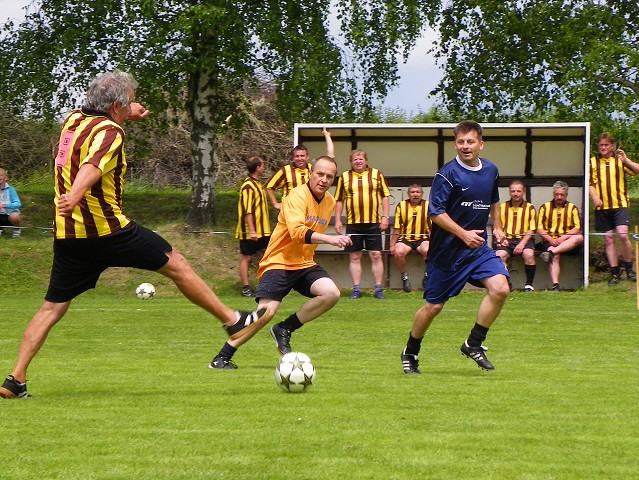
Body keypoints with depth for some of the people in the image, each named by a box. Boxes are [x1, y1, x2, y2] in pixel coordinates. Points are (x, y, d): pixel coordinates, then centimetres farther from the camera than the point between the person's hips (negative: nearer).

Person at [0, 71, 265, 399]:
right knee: (176, 265, 8)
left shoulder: (73, 120, 12)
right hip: (107, 229, -7)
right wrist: (75, 195, -49)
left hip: (67, 234, 7)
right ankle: (233, 320, 16)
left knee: (52, 308, 8)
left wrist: (127, 114, 40)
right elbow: (92, 167, -33)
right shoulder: (109, 132, -12)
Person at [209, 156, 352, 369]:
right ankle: (222, 357, -7)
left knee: (331, 293, -19)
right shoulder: (297, 196, -16)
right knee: (267, 311, -21)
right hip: (279, 262, -7)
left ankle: (285, 330, -2)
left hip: (305, 264, 7)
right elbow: (297, 232, -33)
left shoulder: (329, 202, 8)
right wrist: (330, 239, -42)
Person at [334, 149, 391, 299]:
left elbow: (385, 196, 7)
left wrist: (385, 217, -1)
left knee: (376, 256, -2)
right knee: (354, 257, 3)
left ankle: (378, 288, 3)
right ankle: (356, 289, 8)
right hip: (353, 224, 1)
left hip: (373, 223, -1)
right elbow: (339, 200, 11)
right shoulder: (344, 177, 8)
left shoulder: (377, 175, 6)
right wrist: (338, 220, 4)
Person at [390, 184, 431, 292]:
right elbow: (397, 228, 5)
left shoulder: (428, 206, 3)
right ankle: (404, 276, -4)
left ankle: (427, 274, -6)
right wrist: (392, 245, -3)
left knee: (428, 250, -34)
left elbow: (432, 228, 1)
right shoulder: (401, 206, 4)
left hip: (422, 239, -1)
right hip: (405, 239, 1)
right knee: (398, 253, -31)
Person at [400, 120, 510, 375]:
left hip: (478, 247, 5)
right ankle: (410, 354, 25)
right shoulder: (447, 174, -14)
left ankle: (474, 344, -4)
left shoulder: (491, 171, 6)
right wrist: (463, 234, -23)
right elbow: (435, 212, -18)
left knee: (500, 288, -18)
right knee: (433, 306, 2)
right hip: (447, 249, -5)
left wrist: (497, 227, 15)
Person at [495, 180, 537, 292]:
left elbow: (532, 229, 4)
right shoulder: (502, 207, 16)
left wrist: (522, 243, -12)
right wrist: (501, 238, -6)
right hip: (507, 240, 1)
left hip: (524, 239, -1)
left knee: (529, 254, -33)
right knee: (499, 255, -31)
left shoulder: (530, 208, 11)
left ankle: (529, 284, -17)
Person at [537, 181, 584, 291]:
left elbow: (577, 228, 3)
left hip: (567, 242, 1)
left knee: (579, 238, -31)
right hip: (549, 241, -1)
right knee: (555, 257, -33)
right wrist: (550, 239, -12)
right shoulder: (545, 207, 13)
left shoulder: (572, 208, 14)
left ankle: (550, 252, -41)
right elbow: (539, 228, 6)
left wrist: (563, 238, -13)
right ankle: (555, 285, -47)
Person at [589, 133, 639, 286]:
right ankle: (615, 273, 11)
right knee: (608, 239, 4)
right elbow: (590, 183, 9)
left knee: (622, 235, -17)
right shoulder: (593, 162, 11)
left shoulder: (620, 160, 7)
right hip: (602, 207, 2)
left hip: (620, 204, -2)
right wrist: (595, 197, -7)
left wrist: (626, 160, -17)